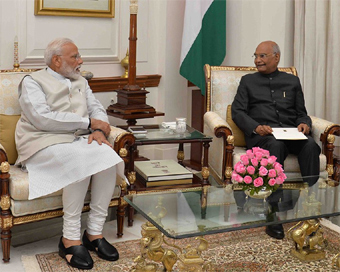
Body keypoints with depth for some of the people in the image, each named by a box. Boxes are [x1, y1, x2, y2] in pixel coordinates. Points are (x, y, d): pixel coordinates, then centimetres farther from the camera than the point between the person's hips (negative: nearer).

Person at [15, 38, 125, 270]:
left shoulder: (81, 82, 22)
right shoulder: (33, 82, 1)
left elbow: (97, 109, 15)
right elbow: (42, 118, -14)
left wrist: (98, 130, -10)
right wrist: (88, 122, -12)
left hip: (78, 141, 6)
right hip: (44, 144, -5)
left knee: (107, 154, -26)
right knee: (81, 158, -35)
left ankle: (95, 232, -20)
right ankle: (70, 238, -27)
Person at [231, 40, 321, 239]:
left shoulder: (292, 81, 25)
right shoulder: (248, 81, 20)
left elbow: (301, 113, 21)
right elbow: (237, 111, 9)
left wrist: (304, 124, -4)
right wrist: (255, 126, -11)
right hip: (261, 135, -2)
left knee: (310, 145, -33)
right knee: (276, 146, -38)